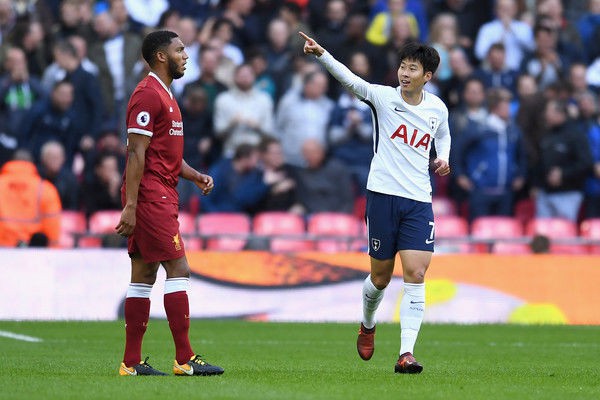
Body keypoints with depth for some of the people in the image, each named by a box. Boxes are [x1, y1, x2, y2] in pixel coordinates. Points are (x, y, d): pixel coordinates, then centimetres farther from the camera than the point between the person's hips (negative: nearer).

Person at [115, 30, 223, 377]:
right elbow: (136, 153, -17)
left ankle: (132, 362, 9)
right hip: (151, 196, -10)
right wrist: (130, 206, -22)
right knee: (179, 270, -10)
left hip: (161, 196, 10)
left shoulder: (164, 95, 21)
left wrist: (195, 176, 11)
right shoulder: (148, 95, -12)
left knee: (144, 276, 8)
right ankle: (185, 359, -9)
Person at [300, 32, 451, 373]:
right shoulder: (384, 97, -3)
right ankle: (368, 325, 39)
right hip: (383, 194, -2)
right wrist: (321, 54, -36)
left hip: (419, 201, 2)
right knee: (381, 277, 7)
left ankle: (406, 354, -14)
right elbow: (350, 80, -19)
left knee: (416, 275, -12)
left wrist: (444, 157, 7)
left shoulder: (438, 108, 7)